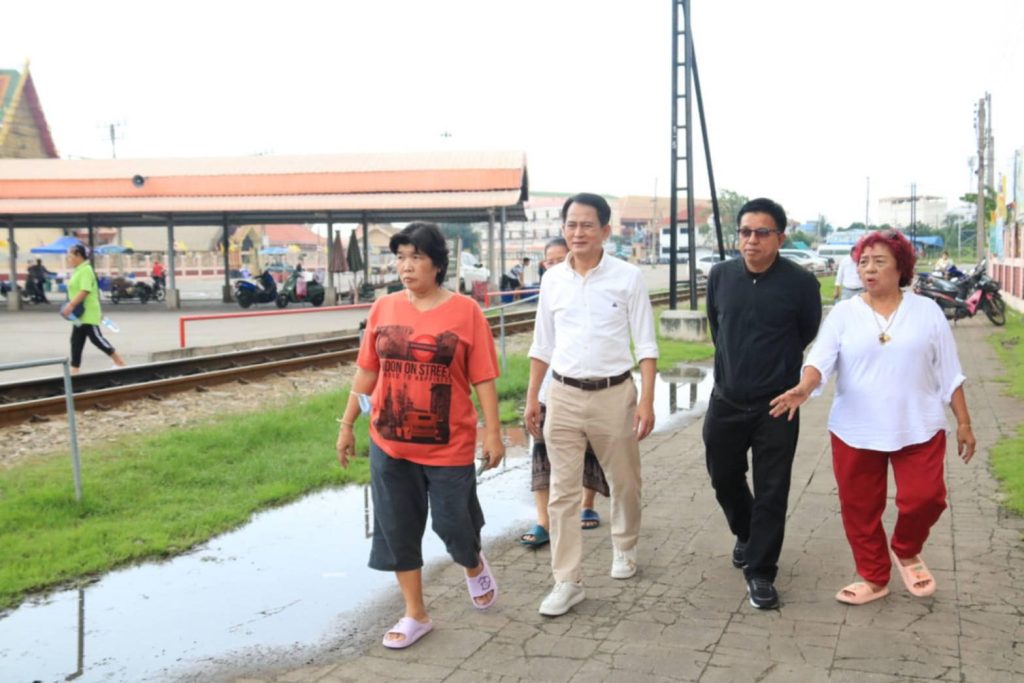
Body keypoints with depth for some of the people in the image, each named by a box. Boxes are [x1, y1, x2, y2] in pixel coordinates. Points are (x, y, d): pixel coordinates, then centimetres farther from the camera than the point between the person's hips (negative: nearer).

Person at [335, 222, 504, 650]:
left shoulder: (465, 311, -8)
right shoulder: (383, 309, 0)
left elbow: (483, 378, -7)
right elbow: (366, 372, 7)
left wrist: (493, 431, -10)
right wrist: (347, 424, 9)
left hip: (449, 445, -3)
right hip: (390, 443, 3)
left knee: (454, 522, 8)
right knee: (397, 530, 8)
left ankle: (474, 566, 43)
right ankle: (415, 614, 24)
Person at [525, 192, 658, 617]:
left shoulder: (627, 278, -6)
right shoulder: (552, 280, 3)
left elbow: (645, 345, -4)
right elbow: (542, 345, 11)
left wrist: (646, 401, -10)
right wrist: (531, 398, 8)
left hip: (613, 394, -2)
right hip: (563, 396, 2)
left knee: (624, 482, 15)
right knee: (563, 492, 2)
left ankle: (624, 549, 42)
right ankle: (567, 582, 9)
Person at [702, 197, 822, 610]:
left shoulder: (801, 283, -11)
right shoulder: (721, 276, -2)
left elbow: (808, 333, 7)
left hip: (776, 406, -4)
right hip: (726, 401, 4)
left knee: (771, 493, 1)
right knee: (724, 478, 18)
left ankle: (760, 572, 13)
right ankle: (746, 535, 45)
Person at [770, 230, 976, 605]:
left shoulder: (927, 311, 2)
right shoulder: (843, 313, 0)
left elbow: (949, 373, 6)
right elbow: (820, 360, -12)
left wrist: (964, 422, 5)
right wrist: (803, 388, -33)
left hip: (918, 428, 0)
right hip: (855, 430, 1)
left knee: (925, 498, -8)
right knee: (859, 508, 6)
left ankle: (906, 552, 24)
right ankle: (874, 578, 26)